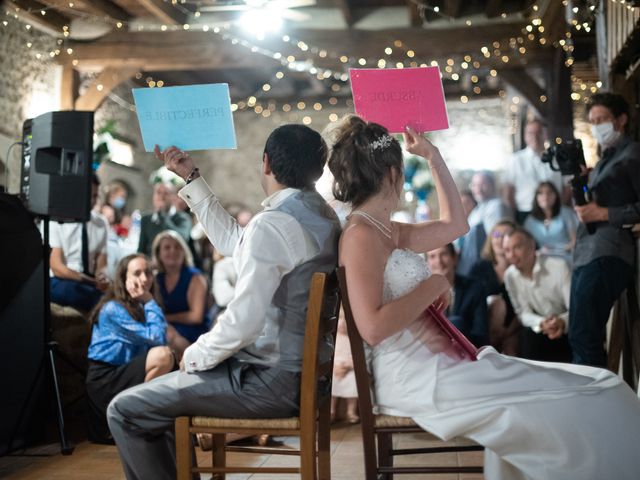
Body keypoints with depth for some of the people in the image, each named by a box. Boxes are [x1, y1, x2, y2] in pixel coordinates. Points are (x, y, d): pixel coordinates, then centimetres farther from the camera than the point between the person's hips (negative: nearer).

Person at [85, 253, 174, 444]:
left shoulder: (139, 307, 11)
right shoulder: (113, 308, -14)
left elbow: (161, 338, 2)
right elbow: (156, 338, -18)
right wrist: (150, 301, -10)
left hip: (123, 375, 9)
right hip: (104, 381, -9)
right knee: (163, 356, -26)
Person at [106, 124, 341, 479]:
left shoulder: (271, 224, -22)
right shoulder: (321, 214, 8)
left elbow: (242, 321, -25)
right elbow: (233, 242, 18)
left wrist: (196, 356, -7)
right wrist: (191, 177, 18)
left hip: (273, 381, -10)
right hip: (304, 371, 10)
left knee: (125, 411, -1)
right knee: (165, 389, 27)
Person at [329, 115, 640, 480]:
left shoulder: (388, 232, 15)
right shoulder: (360, 235, -13)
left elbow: (455, 224, 27)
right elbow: (373, 328, -24)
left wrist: (433, 156, 27)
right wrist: (433, 286, -14)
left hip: (437, 363, 10)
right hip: (417, 377, -10)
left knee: (597, 387, 6)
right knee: (589, 406, -11)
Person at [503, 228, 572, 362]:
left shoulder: (559, 266, -18)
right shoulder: (510, 275, -6)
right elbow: (523, 313, -4)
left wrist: (562, 322, -41)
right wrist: (541, 323, -26)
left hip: (567, 327, -2)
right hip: (540, 329, 2)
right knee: (528, 335, -26)